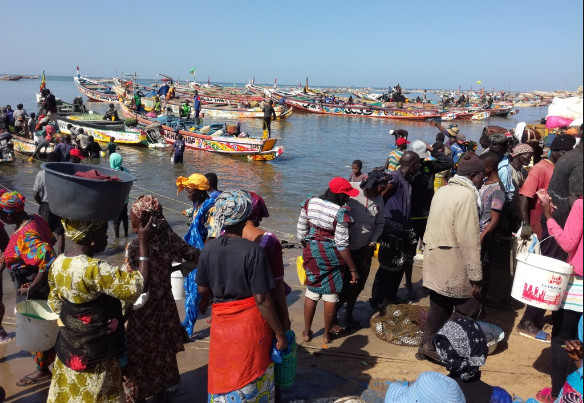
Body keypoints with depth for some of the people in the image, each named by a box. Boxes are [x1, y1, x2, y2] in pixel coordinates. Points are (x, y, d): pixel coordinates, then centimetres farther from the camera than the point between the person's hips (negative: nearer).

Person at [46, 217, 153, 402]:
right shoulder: (94, 269, -30)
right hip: (96, 355, -7)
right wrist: (144, 244, -26)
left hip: (69, 347, 8)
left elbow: (55, 304, 9)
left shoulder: (58, 263, -4)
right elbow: (139, 287, -31)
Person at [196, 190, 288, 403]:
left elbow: (202, 289, 5)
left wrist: (205, 302, 29)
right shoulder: (253, 251, -20)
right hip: (250, 321, -4)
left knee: (222, 374, 22)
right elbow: (262, 299, -19)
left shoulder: (209, 249, -6)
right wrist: (280, 333, -9)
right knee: (250, 379, 16)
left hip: (221, 321, 4)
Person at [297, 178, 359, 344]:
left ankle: (306, 332, 30)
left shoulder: (310, 202, -6)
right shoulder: (341, 212, -21)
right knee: (331, 295, 13)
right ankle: (327, 334, 28)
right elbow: (342, 245, -19)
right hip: (331, 256, -4)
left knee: (312, 292, 19)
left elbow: (300, 231, 1)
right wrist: (353, 269, -10)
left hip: (311, 253, 5)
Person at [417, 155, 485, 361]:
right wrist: (475, 276, -16)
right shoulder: (467, 195, -15)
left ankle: (426, 347, 25)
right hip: (452, 263, -9)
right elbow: (469, 241, -19)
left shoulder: (443, 190, 12)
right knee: (469, 308, 6)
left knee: (439, 307, 18)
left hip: (434, 259, 9)